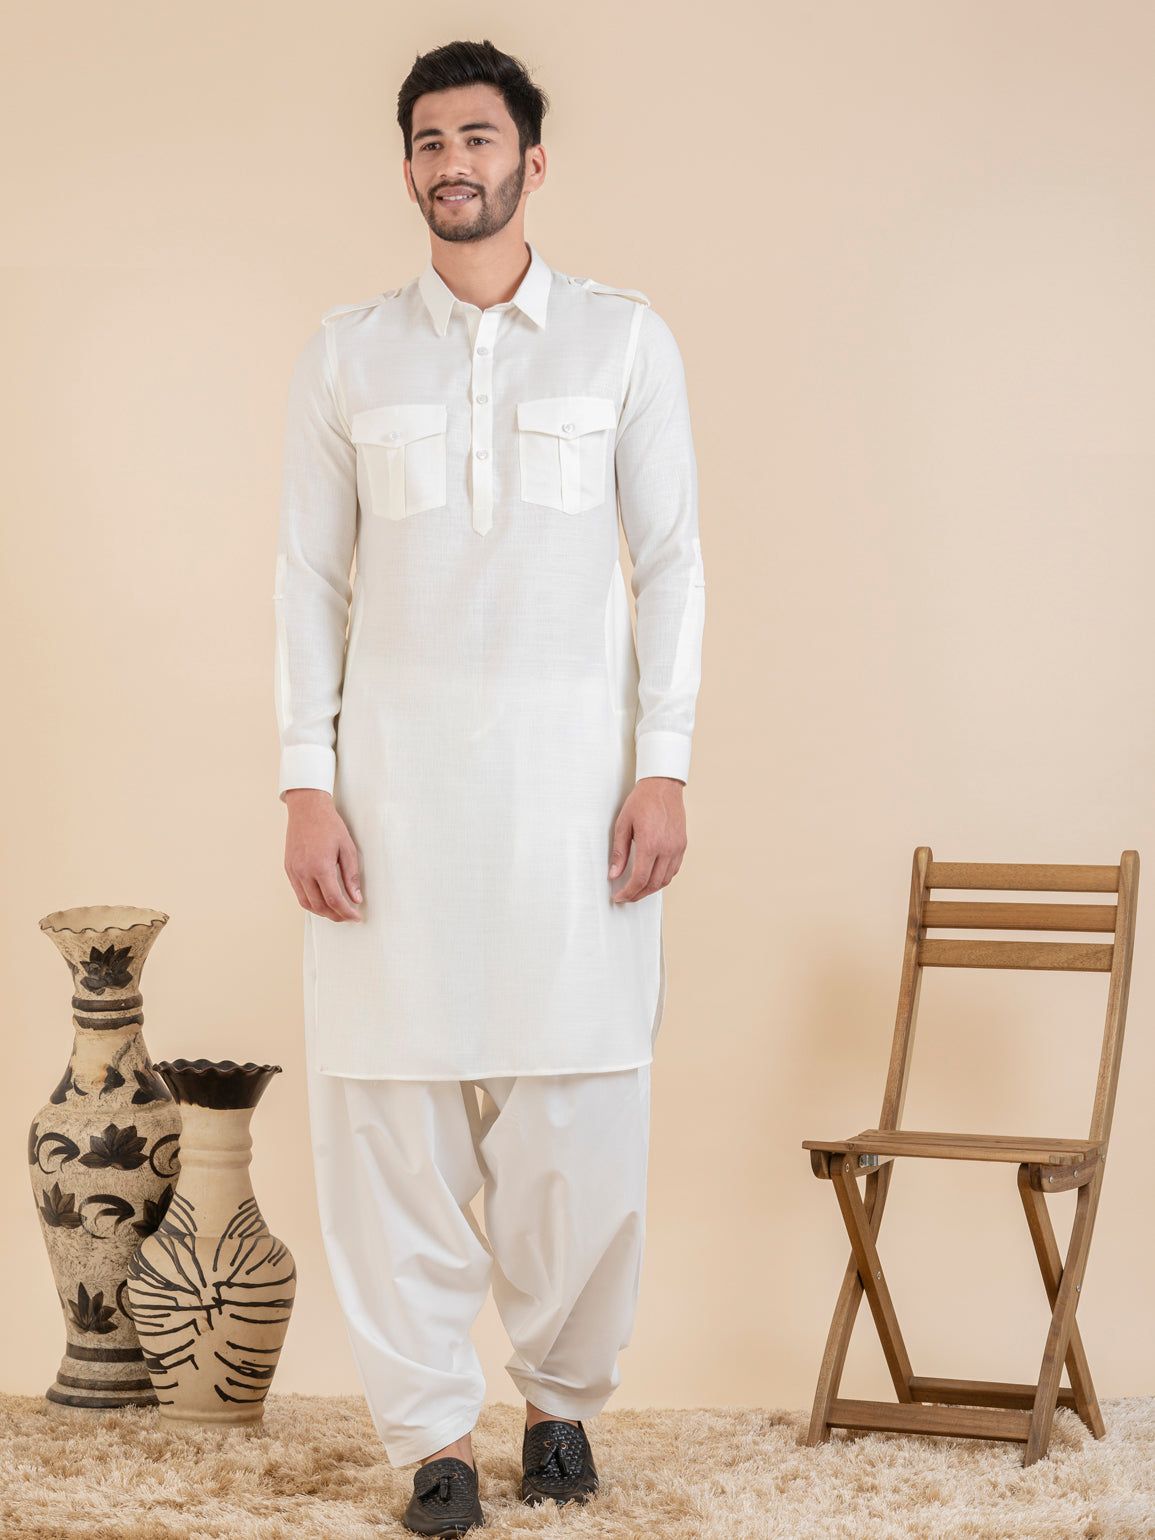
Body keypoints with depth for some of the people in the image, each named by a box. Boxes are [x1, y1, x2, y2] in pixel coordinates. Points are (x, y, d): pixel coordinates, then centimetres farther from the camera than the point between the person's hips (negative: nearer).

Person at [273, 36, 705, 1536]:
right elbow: (311, 572, 7)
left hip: (571, 770, -1)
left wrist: (664, 766, -4)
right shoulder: (346, 355, 8)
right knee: (392, 1105, -1)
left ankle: (561, 1396, 17)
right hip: (395, 771, 1)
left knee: (579, 1108, -3)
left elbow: (670, 558, 5)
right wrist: (307, 781, -2)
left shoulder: (625, 340, 6)